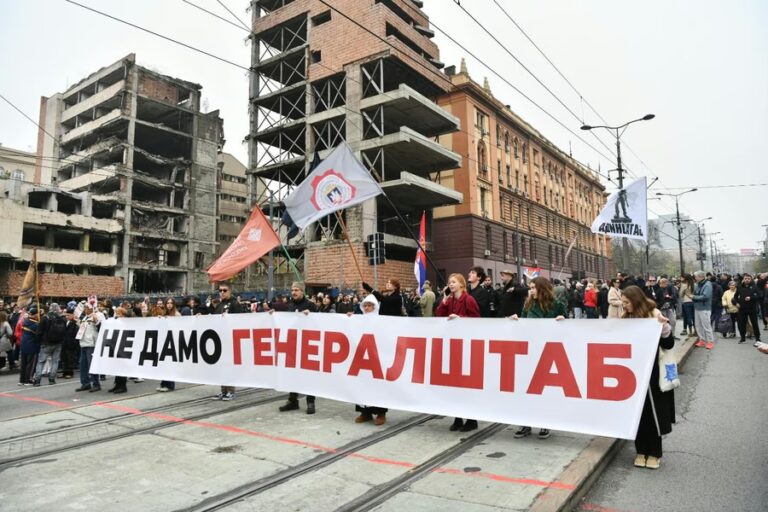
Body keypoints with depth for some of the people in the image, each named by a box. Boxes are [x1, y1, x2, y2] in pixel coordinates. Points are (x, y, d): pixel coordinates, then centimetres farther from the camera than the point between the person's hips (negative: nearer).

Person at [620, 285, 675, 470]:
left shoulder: (654, 316, -9)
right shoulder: (626, 318, 5)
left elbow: (668, 344, -13)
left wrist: (664, 326, -26)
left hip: (651, 374, -4)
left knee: (652, 413, 5)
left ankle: (654, 453, 20)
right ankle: (641, 451, 21)